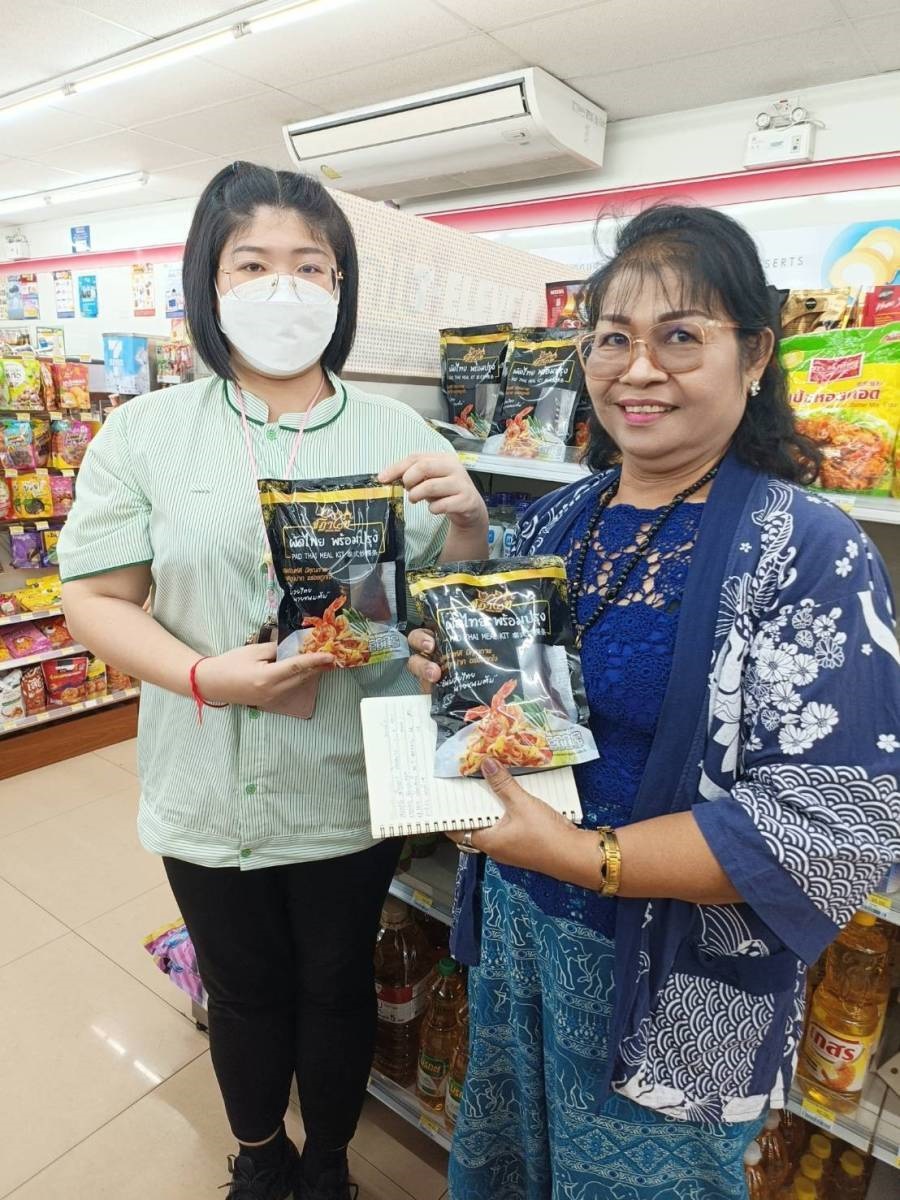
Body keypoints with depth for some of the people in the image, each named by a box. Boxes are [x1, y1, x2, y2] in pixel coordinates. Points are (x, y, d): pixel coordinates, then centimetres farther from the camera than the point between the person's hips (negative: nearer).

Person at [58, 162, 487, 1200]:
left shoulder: (398, 434, -2)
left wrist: (469, 521, -22)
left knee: (337, 988, 20)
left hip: (351, 790, 0)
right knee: (244, 992, 23)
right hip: (208, 793, 1)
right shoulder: (144, 433, -2)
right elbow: (94, 599, -3)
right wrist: (206, 676, -20)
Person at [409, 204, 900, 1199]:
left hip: (674, 983, -5)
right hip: (512, 923, 6)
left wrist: (582, 855, -28)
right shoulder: (557, 520, -1)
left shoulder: (809, 554, -19)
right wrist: (457, 675, -11)